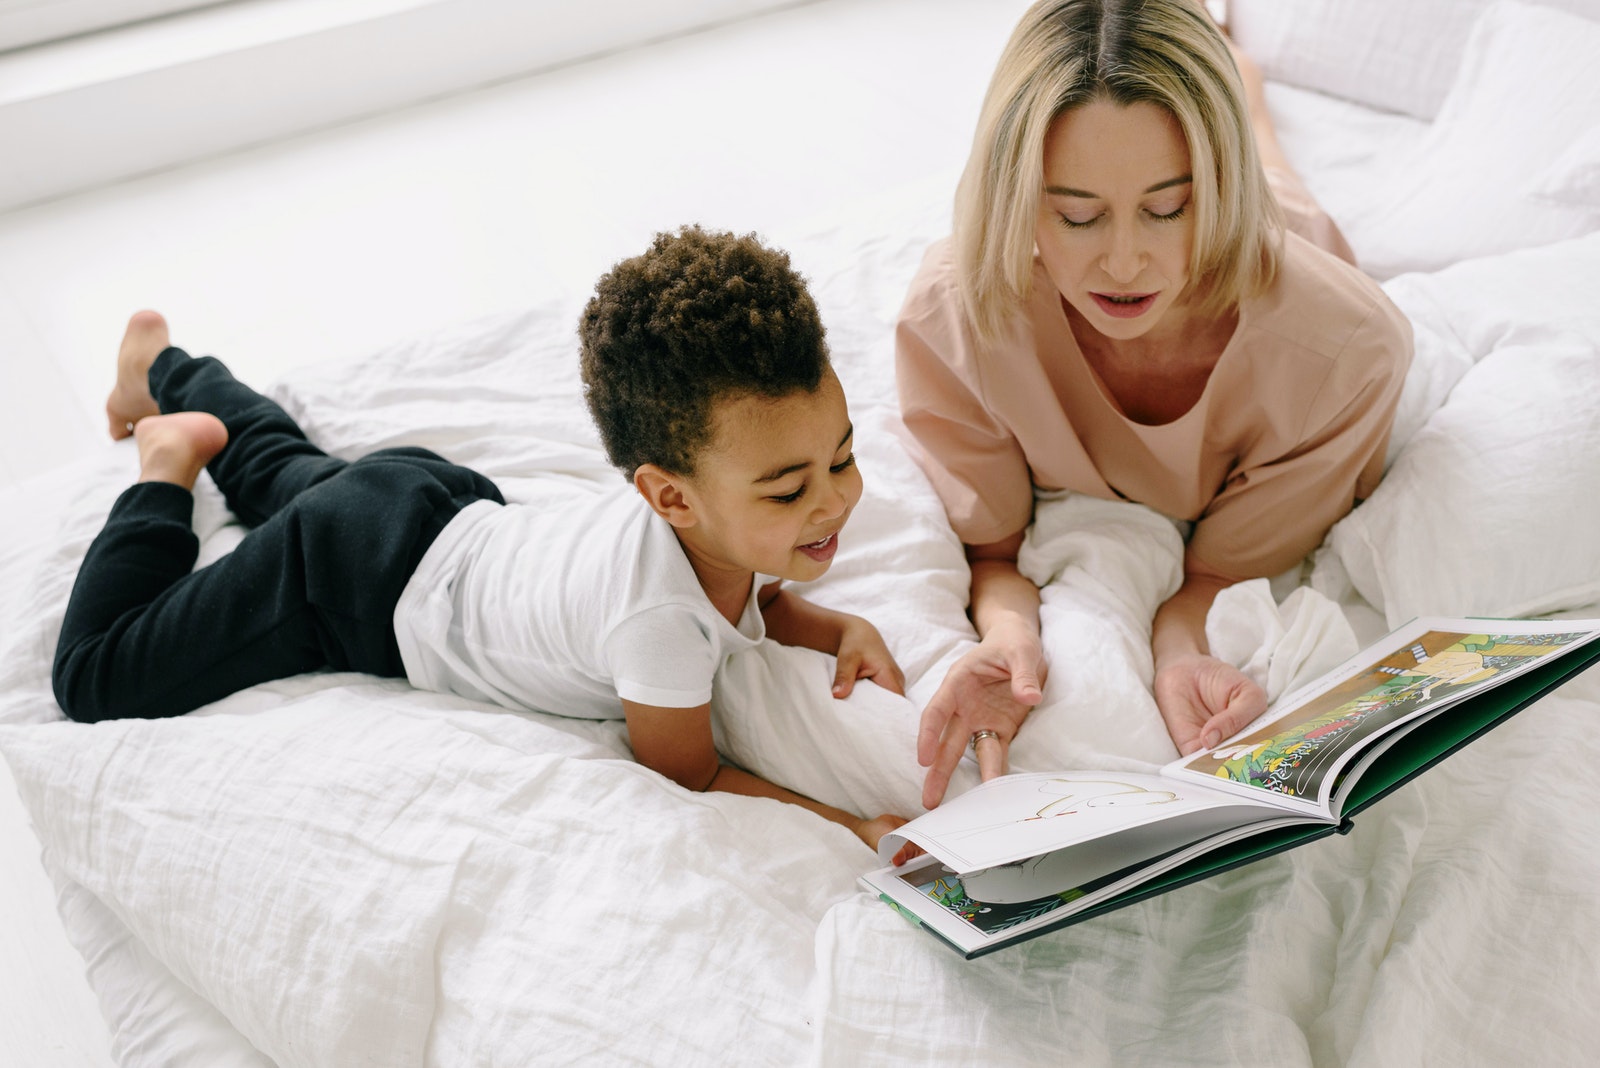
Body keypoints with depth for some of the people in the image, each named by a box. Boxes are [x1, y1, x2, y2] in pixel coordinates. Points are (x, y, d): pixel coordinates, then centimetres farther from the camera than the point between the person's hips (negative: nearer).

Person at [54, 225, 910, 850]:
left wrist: (839, 631, -19)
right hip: (359, 578, -7)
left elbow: (750, 602, 1)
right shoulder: (656, 617, -45)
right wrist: (849, 825, -36)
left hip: (439, 515, 7)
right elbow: (687, 777, -27)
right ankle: (169, 464, 20)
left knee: (283, 474, 37)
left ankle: (166, 368, 61)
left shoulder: (736, 518, -22)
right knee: (94, 678, 6)